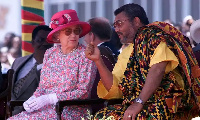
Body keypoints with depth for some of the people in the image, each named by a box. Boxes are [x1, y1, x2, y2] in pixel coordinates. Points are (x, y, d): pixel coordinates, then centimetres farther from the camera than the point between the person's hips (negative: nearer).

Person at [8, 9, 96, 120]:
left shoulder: (85, 55, -4)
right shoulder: (50, 53, 12)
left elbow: (83, 92, -9)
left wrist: (49, 99, -16)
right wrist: (33, 99, -7)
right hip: (46, 109, 5)